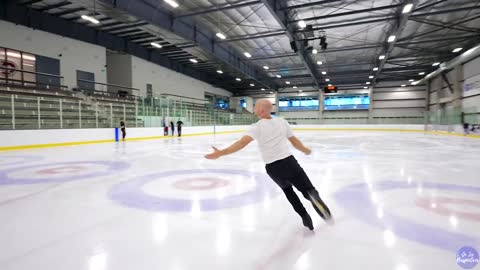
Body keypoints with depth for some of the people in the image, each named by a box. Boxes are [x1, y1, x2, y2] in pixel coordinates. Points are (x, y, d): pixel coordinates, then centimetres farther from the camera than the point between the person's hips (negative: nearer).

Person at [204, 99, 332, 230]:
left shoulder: (257, 127, -7)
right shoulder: (282, 121, 4)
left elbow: (242, 142, -22)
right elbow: (295, 142, 11)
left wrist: (220, 153, -25)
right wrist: (306, 150, 30)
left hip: (273, 168, 0)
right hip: (289, 162, 1)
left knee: (287, 189, 28)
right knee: (308, 189, 10)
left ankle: (305, 218, 23)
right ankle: (313, 195, -26)